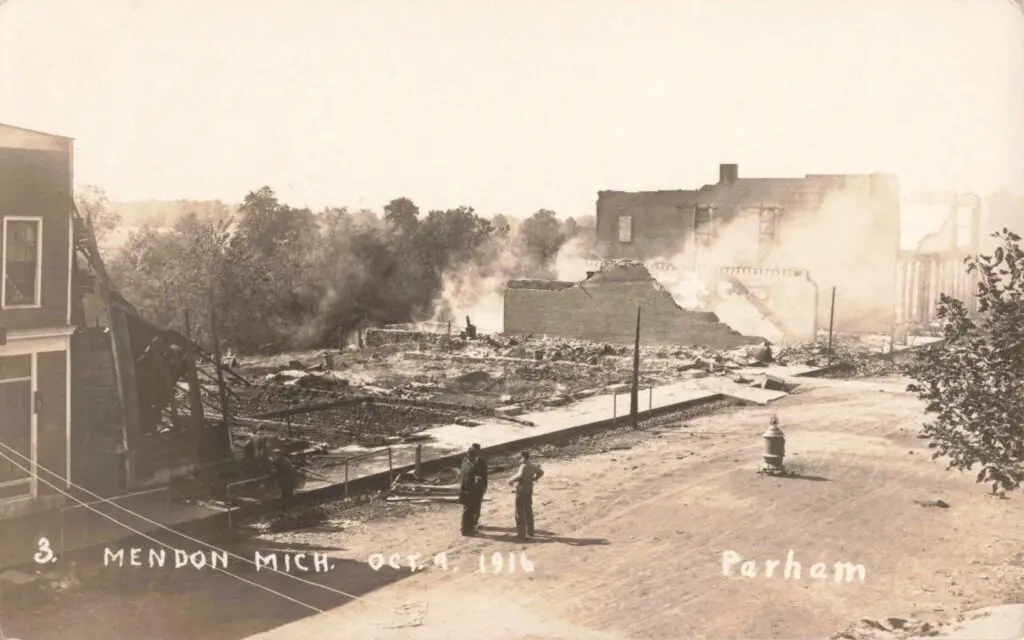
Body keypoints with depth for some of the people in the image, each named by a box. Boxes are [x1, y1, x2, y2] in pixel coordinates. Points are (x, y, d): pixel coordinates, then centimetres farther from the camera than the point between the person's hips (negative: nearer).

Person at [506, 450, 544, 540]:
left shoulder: (524, 466, -21)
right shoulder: (532, 466, 6)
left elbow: (520, 475, -39)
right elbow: (541, 472, 20)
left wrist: (511, 480, -26)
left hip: (521, 489, -9)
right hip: (529, 489, 9)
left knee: (520, 512, -2)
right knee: (528, 511, 19)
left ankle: (521, 534, -2)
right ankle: (530, 532, 27)